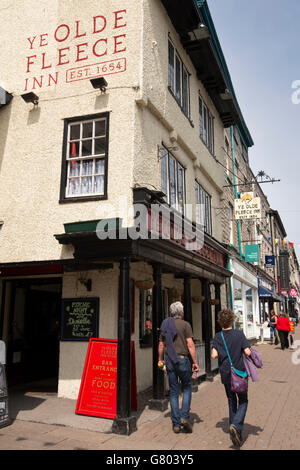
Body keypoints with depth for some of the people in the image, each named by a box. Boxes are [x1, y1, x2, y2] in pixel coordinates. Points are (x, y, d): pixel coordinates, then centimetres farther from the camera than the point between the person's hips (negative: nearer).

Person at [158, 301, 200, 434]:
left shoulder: (165, 325, 9)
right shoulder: (185, 325, -5)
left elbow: (161, 344, 12)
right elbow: (190, 344, -11)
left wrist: (160, 360, 25)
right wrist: (195, 362, -6)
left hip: (169, 360, 4)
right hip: (182, 359, -4)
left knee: (173, 391, 10)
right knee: (187, 388, 14)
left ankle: (176, 424, 13)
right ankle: (184, 417, 1)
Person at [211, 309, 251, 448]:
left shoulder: (217, 337, -5)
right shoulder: (239, 334, -11)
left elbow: (214, 355, -14)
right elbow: (247, 352, -17)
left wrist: (221, 353, 7)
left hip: (226, 375, 3)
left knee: (231, 402, 19)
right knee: (243, 401, 9)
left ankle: (234, 430, 23)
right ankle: (236, 426, -12)